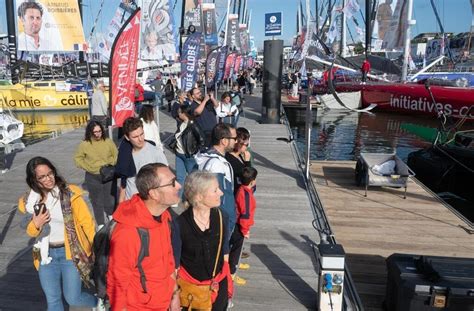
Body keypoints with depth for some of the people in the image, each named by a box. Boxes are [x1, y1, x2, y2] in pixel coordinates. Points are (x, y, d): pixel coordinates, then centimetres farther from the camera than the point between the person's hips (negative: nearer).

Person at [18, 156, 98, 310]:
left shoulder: (70, 193, -15)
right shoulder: (28, 201, -1)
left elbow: (86, 222, -14)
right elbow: (31, 231, 10)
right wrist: (35, 224, -14)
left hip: (71, 252, -4)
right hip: (46, 255, 4)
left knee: (73, 298, 3)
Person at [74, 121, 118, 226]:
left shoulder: (108, 142, -6)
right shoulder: (84, 144, -9)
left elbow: (116, 155, 4)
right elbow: (77, 159, 0)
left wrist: (110, 164, -10)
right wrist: (88, 168, -10)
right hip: (92, 177, -1)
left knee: (109, 199, 15)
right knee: (97, 202, 12)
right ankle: (101, 224, 26)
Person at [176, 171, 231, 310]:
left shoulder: (221, 217, -8)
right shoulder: (180, 224, -20)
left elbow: (224, 250, 4)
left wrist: (226, 282, 10)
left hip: (218, 285, 3)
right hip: (189, 287, -3)